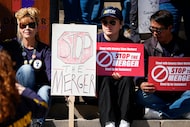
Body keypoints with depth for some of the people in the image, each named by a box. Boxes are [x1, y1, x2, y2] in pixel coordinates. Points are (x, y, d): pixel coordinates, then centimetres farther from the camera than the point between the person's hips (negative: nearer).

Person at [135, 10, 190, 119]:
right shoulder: (147, 46, 6)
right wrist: (141, 84, -27)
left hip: (178, 93, 0)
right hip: (155, 93, 0)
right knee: (141, 96, -33)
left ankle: (158, 113, -28)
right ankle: (181, 112, -25)